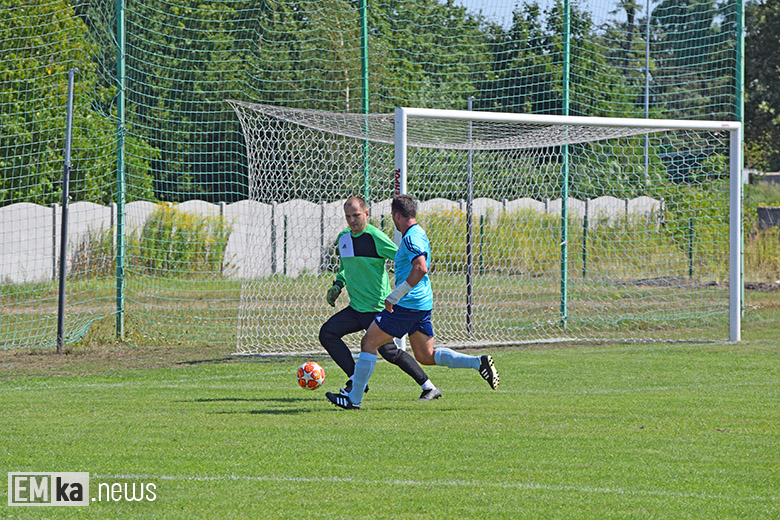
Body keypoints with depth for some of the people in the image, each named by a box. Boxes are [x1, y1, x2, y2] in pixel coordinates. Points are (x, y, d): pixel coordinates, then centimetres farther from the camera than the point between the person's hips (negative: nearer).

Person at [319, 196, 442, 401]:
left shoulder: (374, 237, -13)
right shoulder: (343, 237, 11)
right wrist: (338, 285, 13)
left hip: (377, 308, -8)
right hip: (356, 308, 8)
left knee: (389, 352, -10)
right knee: (327, 333, -5)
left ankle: (429, 388, 3)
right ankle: (356, 380, 0)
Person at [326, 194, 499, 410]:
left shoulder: (412, 237, -16)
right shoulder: (418, 234, 16)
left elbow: (420, 268, -31)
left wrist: (395, 296, -28)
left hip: (407, 304, -10)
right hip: (423, 304, 10)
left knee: (368, 343, -1)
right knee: (426, 356, 12)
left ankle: (354, 399, 2)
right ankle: (478, 362, 0)